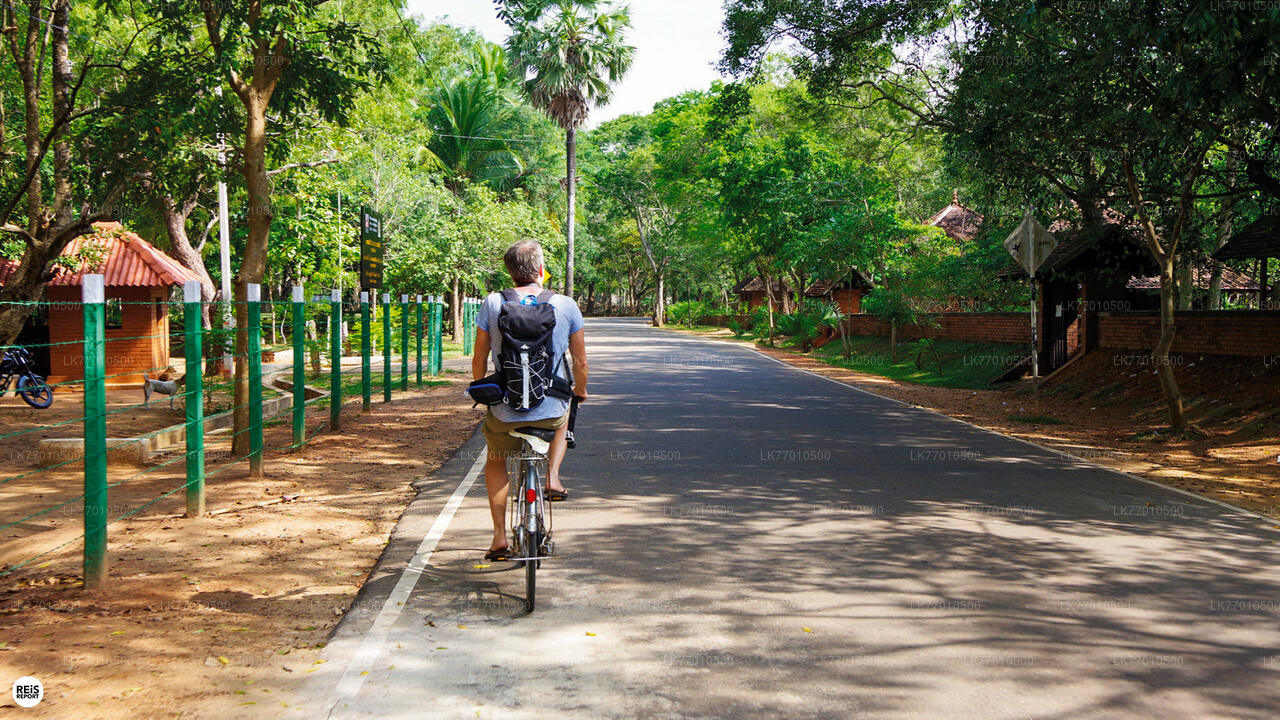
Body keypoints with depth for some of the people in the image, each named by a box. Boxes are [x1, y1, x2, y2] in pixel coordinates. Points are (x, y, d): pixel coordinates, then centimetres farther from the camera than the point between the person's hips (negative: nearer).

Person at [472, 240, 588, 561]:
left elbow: (479, 360, 1)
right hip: (551, 411, 0)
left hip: (505, 412, 0)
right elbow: (580, 361, 4)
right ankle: (552, 477, 20)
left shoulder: (493, 303, -5)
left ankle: (499, 536, 20)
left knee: (495, 462, 29)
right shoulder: (566, 305, -3)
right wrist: (580, 391, 25)